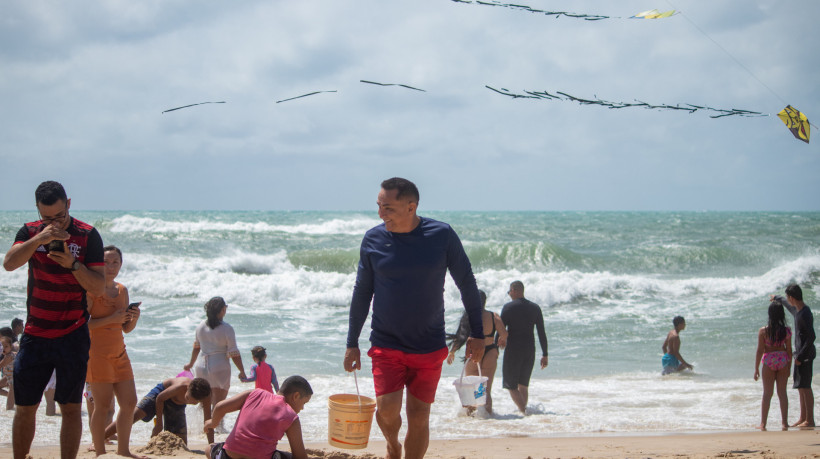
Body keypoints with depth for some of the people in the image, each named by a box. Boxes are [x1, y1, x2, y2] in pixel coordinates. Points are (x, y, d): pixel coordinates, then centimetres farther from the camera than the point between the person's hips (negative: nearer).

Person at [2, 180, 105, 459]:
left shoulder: (87, 235, -5)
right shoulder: (30, 232, 2)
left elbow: (98, 287, -8)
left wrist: (72, 263, -24)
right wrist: (40, 239, -28)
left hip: (73, 335, -2)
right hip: (35, 334, 2)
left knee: (71, 407, -3)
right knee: (24, 407, 7)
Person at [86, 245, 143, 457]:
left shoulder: (122, 290, 13)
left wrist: (134, 317, -4)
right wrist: (111, 319, -21)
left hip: (119, 352, 7)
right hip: (97, 353, -7)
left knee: (130, 402, 5)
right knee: (103, 404, -7)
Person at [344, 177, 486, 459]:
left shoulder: (442, 236, -9)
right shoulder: (373, 240, -5)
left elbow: (467, 284, 2)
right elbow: (362, 293, 5)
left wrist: (477, 334, 4)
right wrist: (352, 344, 6)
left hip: (429, 347, 0)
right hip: (386, 345, 0)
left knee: (419, 417, 1)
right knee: (387, 407, -13)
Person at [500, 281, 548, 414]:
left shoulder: (508, 307, -7)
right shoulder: (535, 308, 6)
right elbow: (542, 333, 6)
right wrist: (545, 354, 10)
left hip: (513, 349, -5)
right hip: (530, 350, 5)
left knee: (511, 385, 0)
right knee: (523, 384, 18)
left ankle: (523, 410, -18)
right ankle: (524, 409, 17)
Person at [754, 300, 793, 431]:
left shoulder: (763, 331, -11)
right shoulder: (786, 331, -6)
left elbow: (760, 351, -8)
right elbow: (789, 350, -1)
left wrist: (756, 368, 0)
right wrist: (789, 367, 11)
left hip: (769, 361, -1)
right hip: (783, 360, 2)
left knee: (767, 393, 6)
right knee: (782, 393, 9)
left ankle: (763, 423, 6)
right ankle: (784, 422, 8)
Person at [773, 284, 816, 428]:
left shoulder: (805, 314, -18)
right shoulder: (797, 310, 11)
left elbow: (811, 337, -23)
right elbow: (789, 305, 36)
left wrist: (801, 356, -23)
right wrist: (777, 299, 55)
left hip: (806, 355, -10)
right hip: (800, 354, 10)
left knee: (805, 386, -10)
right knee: (800, 387, 12)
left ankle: (810, 420, -9)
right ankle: (803, 418, 16)